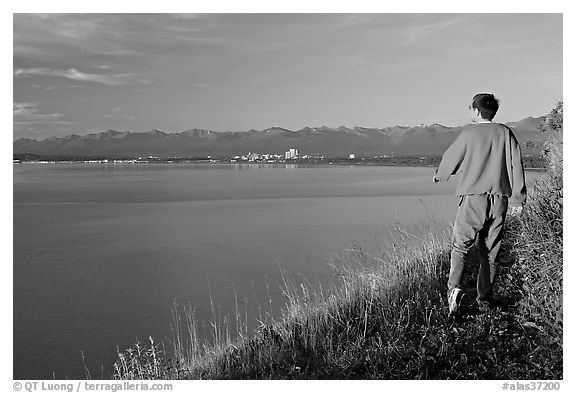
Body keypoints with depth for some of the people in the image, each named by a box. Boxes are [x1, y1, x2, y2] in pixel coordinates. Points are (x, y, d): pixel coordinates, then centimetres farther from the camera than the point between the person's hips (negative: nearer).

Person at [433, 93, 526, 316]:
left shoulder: (469, 132, -2)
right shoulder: (505, 133, 7)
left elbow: (451, 158, 7)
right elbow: (516, 165, 4)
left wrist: (439, 176, 27)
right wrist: (518, 198, 7)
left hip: (474, 197, -3)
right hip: (499, 199, 4)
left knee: (460, 247, -2)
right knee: (490, 251, 11)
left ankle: (454, 289, -22)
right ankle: (485, 299, 13)